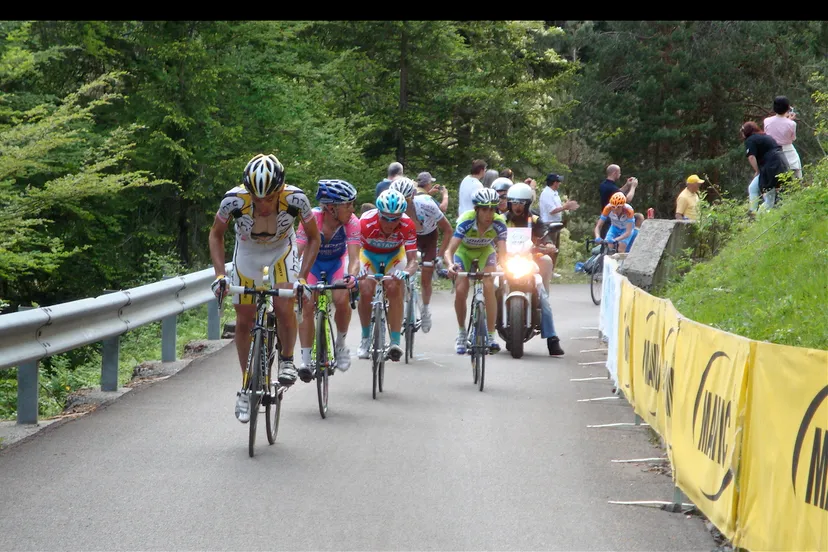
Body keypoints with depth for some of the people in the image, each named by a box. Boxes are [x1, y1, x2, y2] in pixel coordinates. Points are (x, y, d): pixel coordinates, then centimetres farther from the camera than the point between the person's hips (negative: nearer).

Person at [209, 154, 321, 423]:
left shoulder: (295, 198, -34)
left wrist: (301, 277, -26)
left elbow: (314, 238, -16)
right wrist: (220, 274, -22)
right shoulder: (234, 199, -33)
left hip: (282, 251, -1)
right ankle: (246, 388, 16)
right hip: (247, 252, 1)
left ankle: (287, 359, 5)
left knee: (284, 308, -23)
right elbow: (216, 235, -12)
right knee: (244, 321, 0)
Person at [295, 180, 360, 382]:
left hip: (337, 262, 1)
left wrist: (351, 276, -55)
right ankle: (306, 360, -16)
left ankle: (340, 344, 2)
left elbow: (354, 258, -34)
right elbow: (297, 252, -34)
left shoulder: (352, 222, -28)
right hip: (313, 261, -1)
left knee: (341, 299, -24)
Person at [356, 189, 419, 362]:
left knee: (394, 289, -25)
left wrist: (406, 272, -53)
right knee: (365, 291, -20)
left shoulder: (407, 226, -32)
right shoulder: (366, 223, -36)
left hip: (394, 255, 0)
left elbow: (412, 260, -30)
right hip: (369, 254, 0)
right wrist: (356, 270, -58)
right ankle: (365, 338, 2)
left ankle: (395, 342, -18)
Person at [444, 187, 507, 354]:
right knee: (460, 291, -15)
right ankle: (462, 332, 9)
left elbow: (502, 252, -38)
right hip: (464, 251, -1)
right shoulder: (466, 221, -36)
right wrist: (450, 265, -62)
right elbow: (450, 250, -41)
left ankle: (491, 335, -14)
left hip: (485, 250, 1)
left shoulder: (498, 223, -31)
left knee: (489, 287, -21)